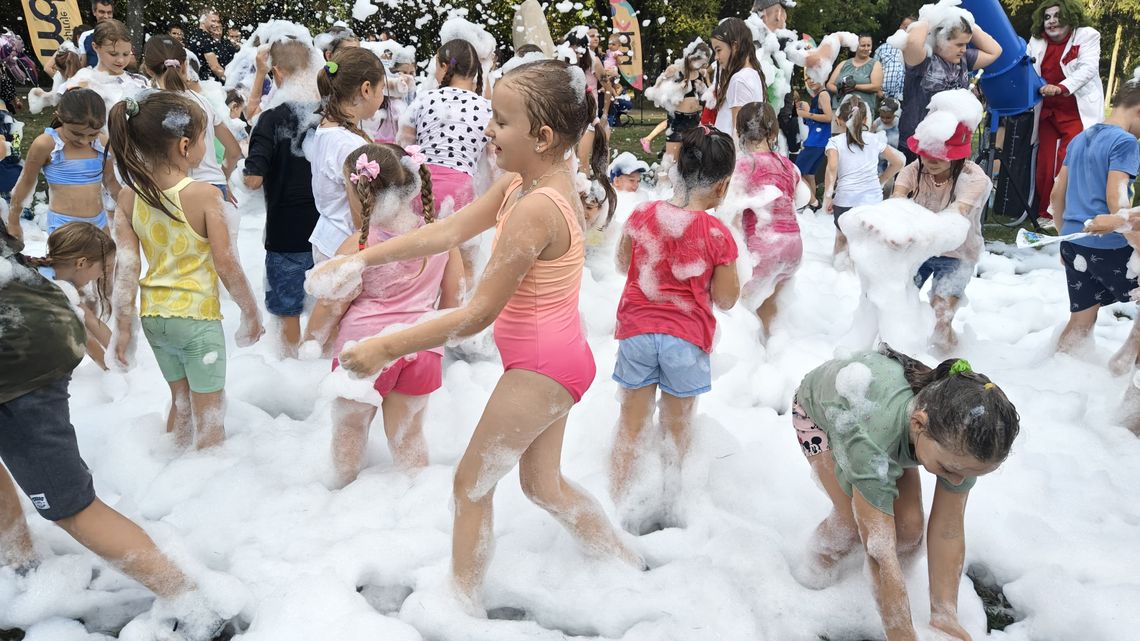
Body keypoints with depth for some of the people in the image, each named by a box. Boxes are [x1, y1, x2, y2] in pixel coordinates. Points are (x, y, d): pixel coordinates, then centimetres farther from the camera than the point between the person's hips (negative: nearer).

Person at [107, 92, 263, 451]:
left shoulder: (129, 196, -3)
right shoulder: (203, 194, -18)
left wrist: (123, 326, 4)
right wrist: (251, 313, -3)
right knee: (210, 414, 11)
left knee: (181, 401, 25)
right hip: (197, 316, -6)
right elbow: (226, 266, -16)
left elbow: (125, 267, -3)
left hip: (153, 315, 6)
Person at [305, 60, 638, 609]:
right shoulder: (522, 182, 1)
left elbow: (480, 313, -25)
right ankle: (628, 563, 39)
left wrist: (387, 348, -22)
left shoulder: (533, 209, -28)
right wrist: (360, 260, -6)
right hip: (554, 358, 10)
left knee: (471, 484, 8)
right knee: (543, 485, 24)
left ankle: (463, 602, 25)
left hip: (541, 366, -10)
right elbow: (448, 231, 0)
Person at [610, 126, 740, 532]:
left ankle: (619, 506, 21)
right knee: (677, 429, 18)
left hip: (637, 330, 2)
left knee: (631, 425, 15)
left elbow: (622, 264, 12)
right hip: (687, 337, -2)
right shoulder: (717, 234, -14)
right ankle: (668, 508, 33)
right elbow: (726, 300, -5)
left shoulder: (642, 216, -5)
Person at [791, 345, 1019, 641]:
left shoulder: (960, 435, -33)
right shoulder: (873, 438, -50)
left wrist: (944, 617, -26)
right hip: (819, 409, -4)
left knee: (909, 526, -13)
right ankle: (820, 561, 11)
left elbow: (948, 532, -24)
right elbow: (880, 551, -46)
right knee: (853, 520, -22)